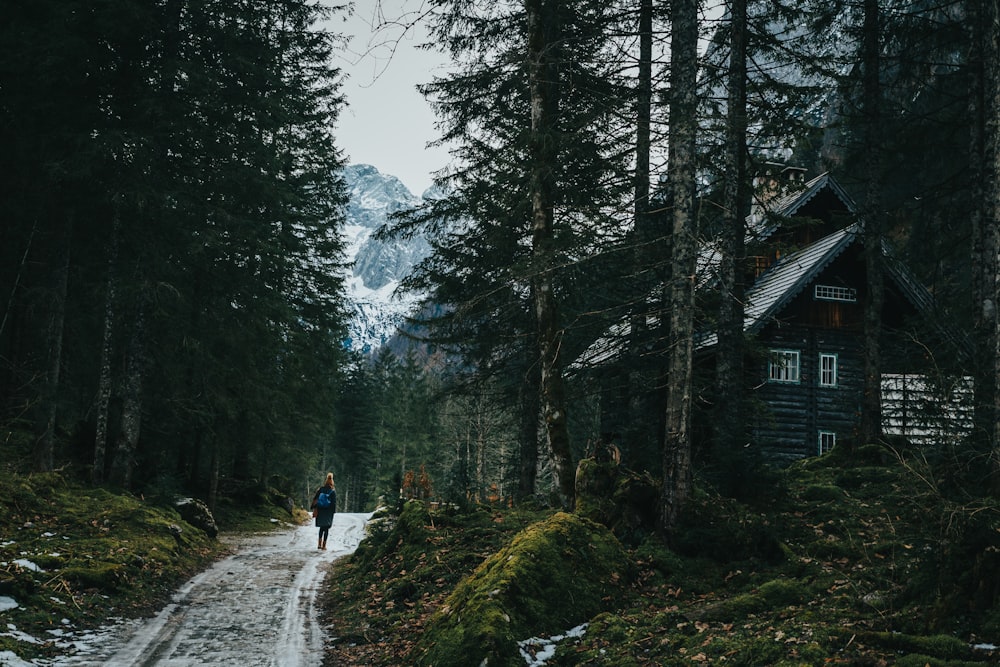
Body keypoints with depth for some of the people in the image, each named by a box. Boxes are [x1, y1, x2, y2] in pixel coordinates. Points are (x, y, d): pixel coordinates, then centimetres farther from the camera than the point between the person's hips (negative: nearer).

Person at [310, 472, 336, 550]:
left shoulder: (320, 489, 0)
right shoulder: (333, 491, -8)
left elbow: (315, 499, 0)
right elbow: (334, 502, -8)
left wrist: (314, 509, 4)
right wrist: (333, 511, -1)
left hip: (320, 511, 3)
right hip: (329, 512, -3)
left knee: (322, 527, 18)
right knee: (326, 528, 3)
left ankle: (319, 544, 13)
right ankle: (324, 545, 0)